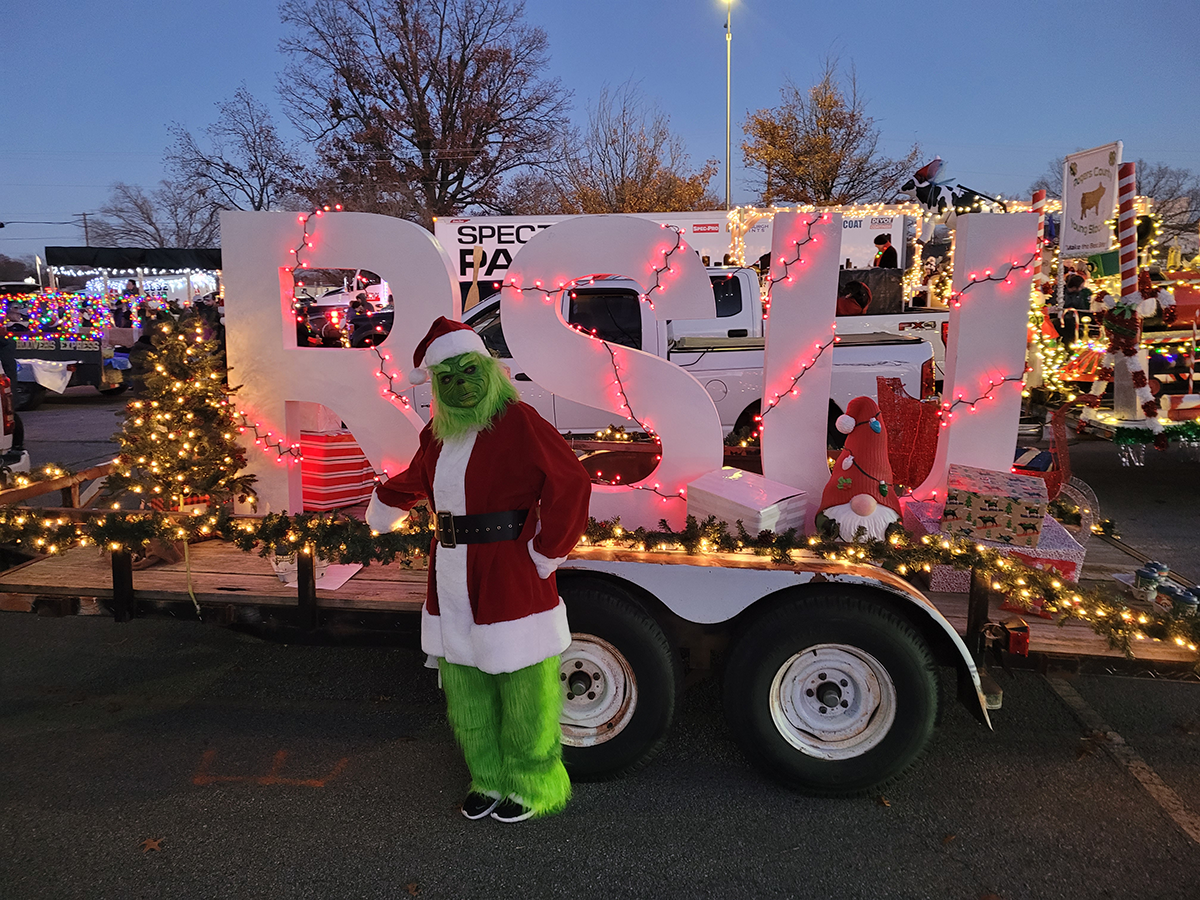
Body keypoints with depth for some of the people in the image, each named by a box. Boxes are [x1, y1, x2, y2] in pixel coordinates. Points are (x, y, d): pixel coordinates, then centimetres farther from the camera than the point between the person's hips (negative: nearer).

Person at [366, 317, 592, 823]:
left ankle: (530, 786, 24)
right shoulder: (439, 435, 10)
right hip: (452, 584, 7)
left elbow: (570, 485, -19)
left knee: (523, 689, 5)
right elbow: (415, 481, 32)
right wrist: (381, 511, 48)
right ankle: (488, 778, 34)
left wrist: (544, 555, -14)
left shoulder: (518, 422, -14)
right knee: (465, 688, 15)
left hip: (511, 582, -7)